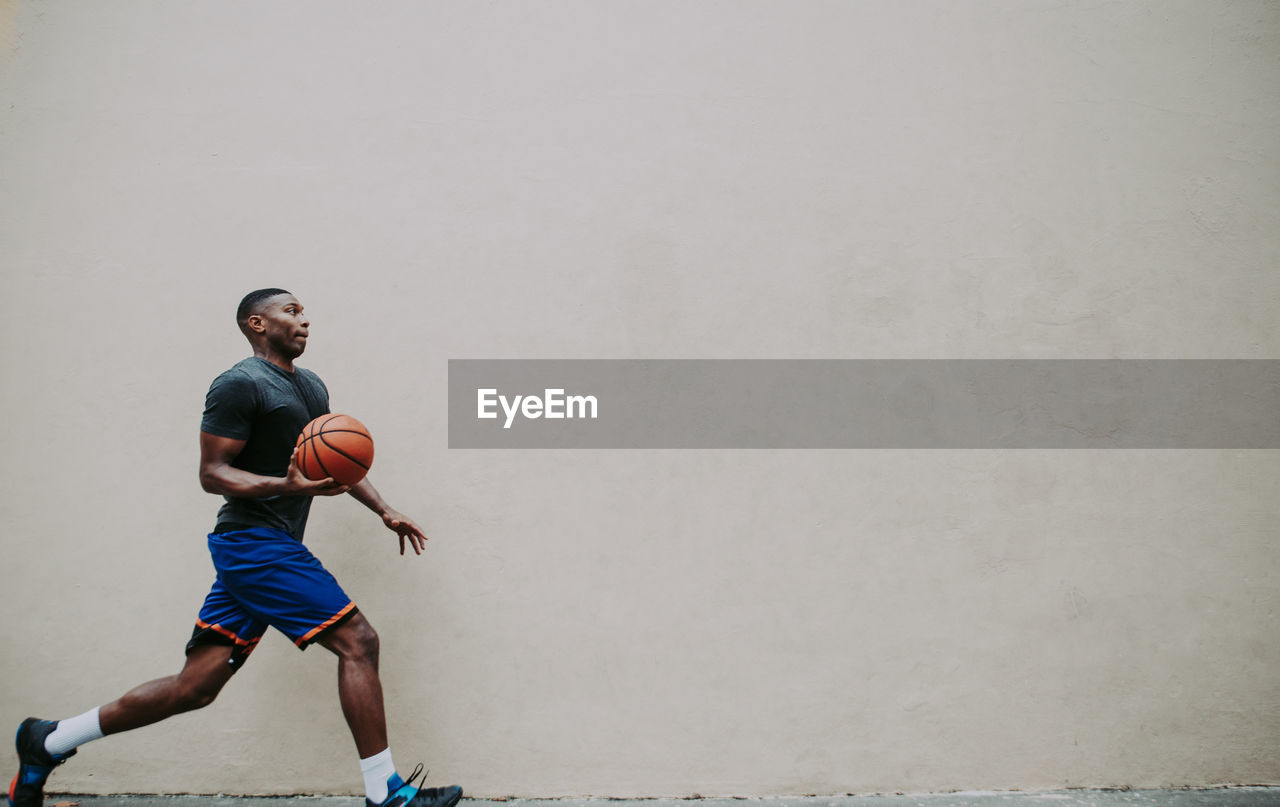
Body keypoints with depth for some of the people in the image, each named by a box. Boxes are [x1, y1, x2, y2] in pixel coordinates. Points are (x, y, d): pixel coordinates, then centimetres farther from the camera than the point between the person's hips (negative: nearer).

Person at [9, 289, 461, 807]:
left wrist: (383, 510, 18)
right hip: (256, 544, -9)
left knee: (195, 686, 10)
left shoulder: (312, 386, 19)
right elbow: (212, 473, -13)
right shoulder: (240, 385, -10)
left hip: (262, 550, 9)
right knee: (357, 642, -12)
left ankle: (48, 742, 23)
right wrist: (288, 486, -27)